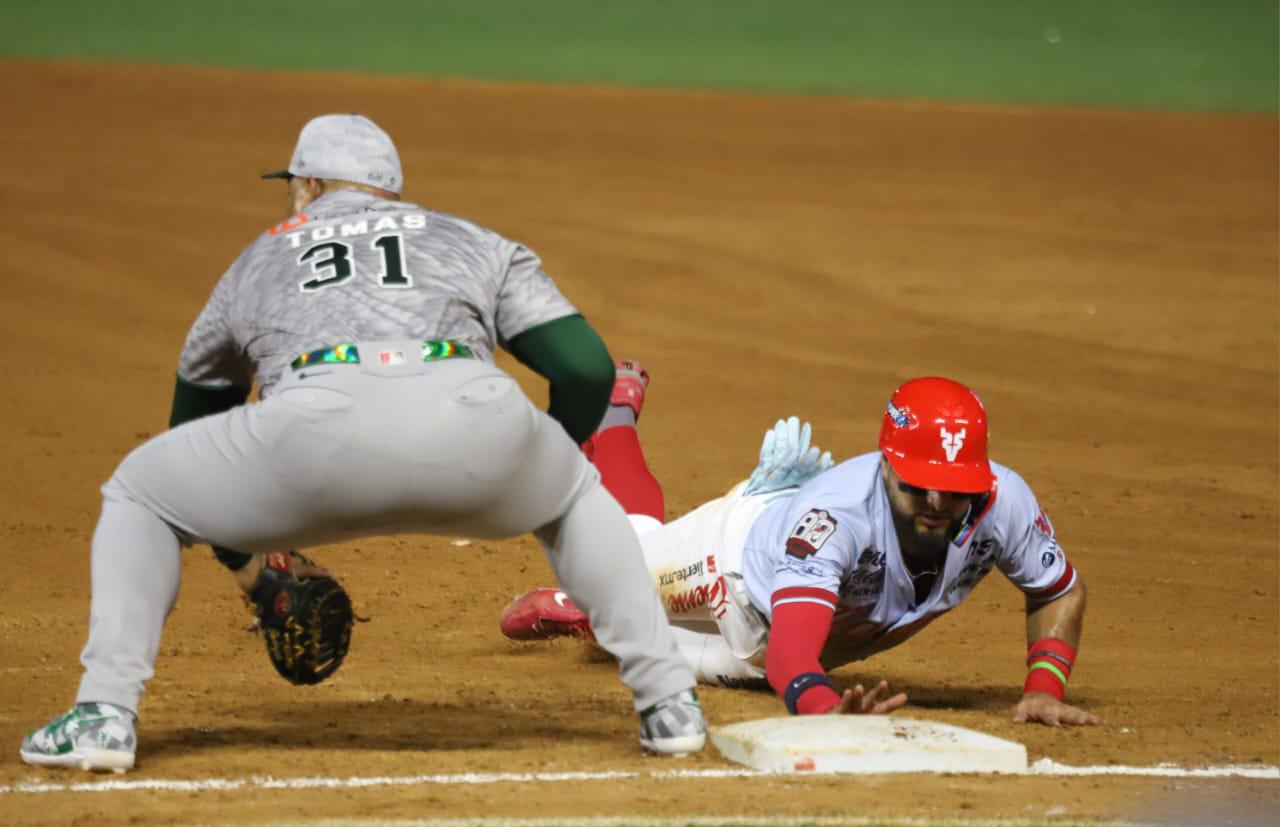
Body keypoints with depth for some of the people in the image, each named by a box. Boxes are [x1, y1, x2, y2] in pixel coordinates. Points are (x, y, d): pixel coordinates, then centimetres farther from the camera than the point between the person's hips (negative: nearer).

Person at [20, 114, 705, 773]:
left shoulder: (258, 261, 38)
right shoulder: (475, 243, 35)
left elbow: (197, 400, 48)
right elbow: (589, 369, 23)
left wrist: (243, 553, 61)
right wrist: (536, 474, 43)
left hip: (318, 429, -1)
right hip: (474, 421, 1)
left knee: (137, 495, 25)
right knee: (575, 493, 35)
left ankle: (105, 715, 8)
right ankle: (669, 703, 23)